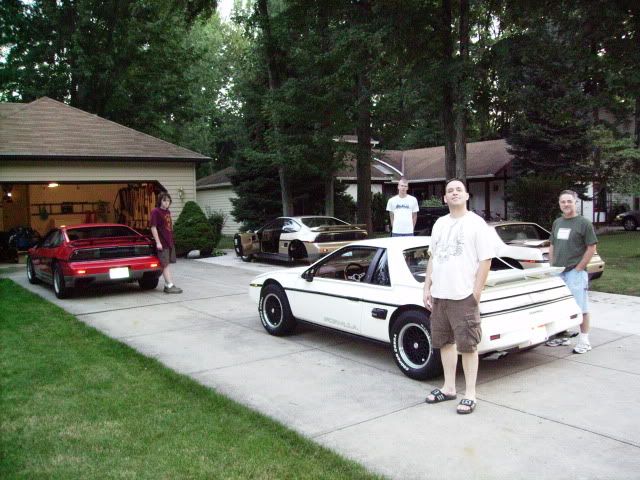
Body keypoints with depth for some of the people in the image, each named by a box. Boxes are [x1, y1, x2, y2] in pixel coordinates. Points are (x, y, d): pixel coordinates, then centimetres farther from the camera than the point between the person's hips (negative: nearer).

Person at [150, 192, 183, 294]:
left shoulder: (168, 212, 15)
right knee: (165, 264, -7)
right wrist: (158, 242, -18)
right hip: (162, 243, -8)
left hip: (170, 242, 8)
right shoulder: (155, 211, -9)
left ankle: (167, 285, 14)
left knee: (167, 264, 10)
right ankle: (170, 286, -9)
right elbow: (153, 228, -13)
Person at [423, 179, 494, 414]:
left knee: (467, 346, 1)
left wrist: (476, 293, -12)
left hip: (463, 296, -6)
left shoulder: (476, 223, -5)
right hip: (439, 295, 6)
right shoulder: (440, 223, 12)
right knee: (445, 342, 14)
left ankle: (470, 394, 12)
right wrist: (427, 287, 12)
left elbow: (486, 260, -7)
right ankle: (449, 388, 28)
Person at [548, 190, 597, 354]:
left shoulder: (584, 223, -7)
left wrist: (579, 268, -12)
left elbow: (591, 248, -8)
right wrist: (552, 266, 10)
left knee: (581, 308, -1)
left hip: (575, 273, -6)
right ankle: (562, 336, 27)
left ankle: (584, 341, 7)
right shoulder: (557, 223, 12)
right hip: (557, 272, 6)